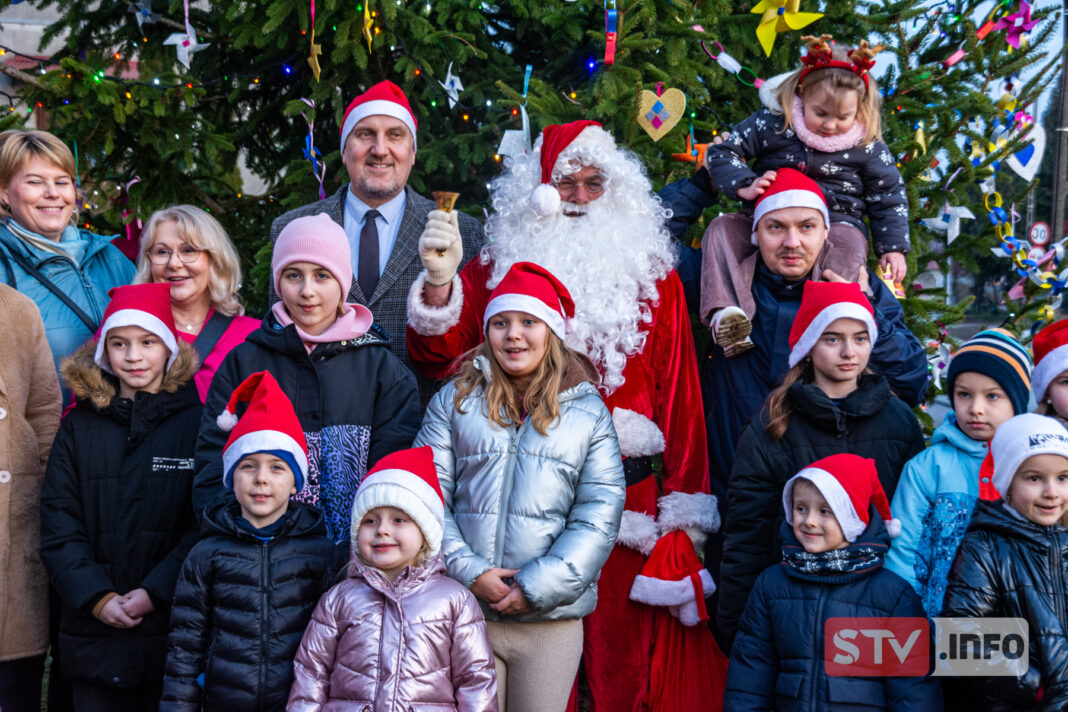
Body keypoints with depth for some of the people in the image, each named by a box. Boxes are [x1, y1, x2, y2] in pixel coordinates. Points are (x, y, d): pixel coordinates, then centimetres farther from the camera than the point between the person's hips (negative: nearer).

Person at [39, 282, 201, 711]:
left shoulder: (195, 421, 0)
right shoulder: (79, 426, 9)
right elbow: (58, 523, 3)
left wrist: (155, 592, -14)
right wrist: (96, 597, -9)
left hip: (172, 624, -2)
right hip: (94, 635, 2)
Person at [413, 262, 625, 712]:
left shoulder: (588, 412, 6)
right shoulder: (454, 401, 7)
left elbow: (598, 518, -1)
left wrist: (536, 588, -10)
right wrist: (469, 572, -11)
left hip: (551, 619, 0)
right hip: (464, 610, 0)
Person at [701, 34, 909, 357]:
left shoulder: (867, 146, 0)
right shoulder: (773, 123, -2)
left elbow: (889, 197, 11)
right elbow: (722, 152, 0)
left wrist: (893, 248, 4)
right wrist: (745, 186, -17)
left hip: (836, 224, -1)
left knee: (849, 243, -35)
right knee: (722, 228, -23)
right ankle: (726, 315, -45)